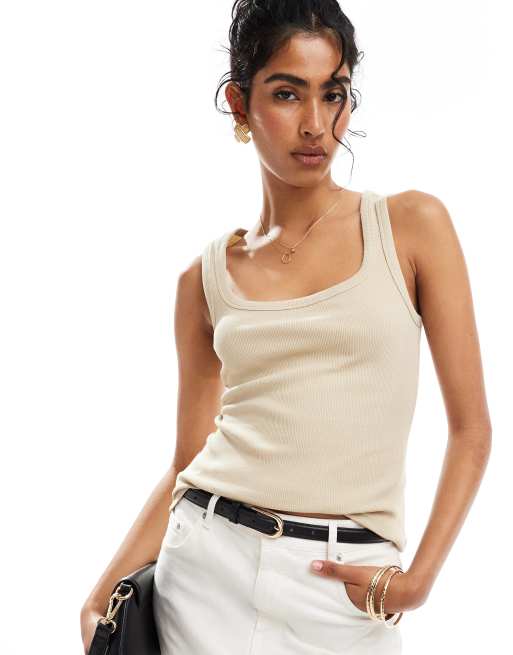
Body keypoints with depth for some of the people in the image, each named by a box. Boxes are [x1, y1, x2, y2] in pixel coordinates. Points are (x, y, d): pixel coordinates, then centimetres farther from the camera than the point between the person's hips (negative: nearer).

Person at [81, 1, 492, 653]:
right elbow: (187, 463, 10)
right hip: (209, 561, 2)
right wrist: (102, 594, 1)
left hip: (345, 589, -1)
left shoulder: (413, 226, -1)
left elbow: (471, 429, 0)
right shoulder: (205, 277, 5)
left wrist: (418, 578, -9)